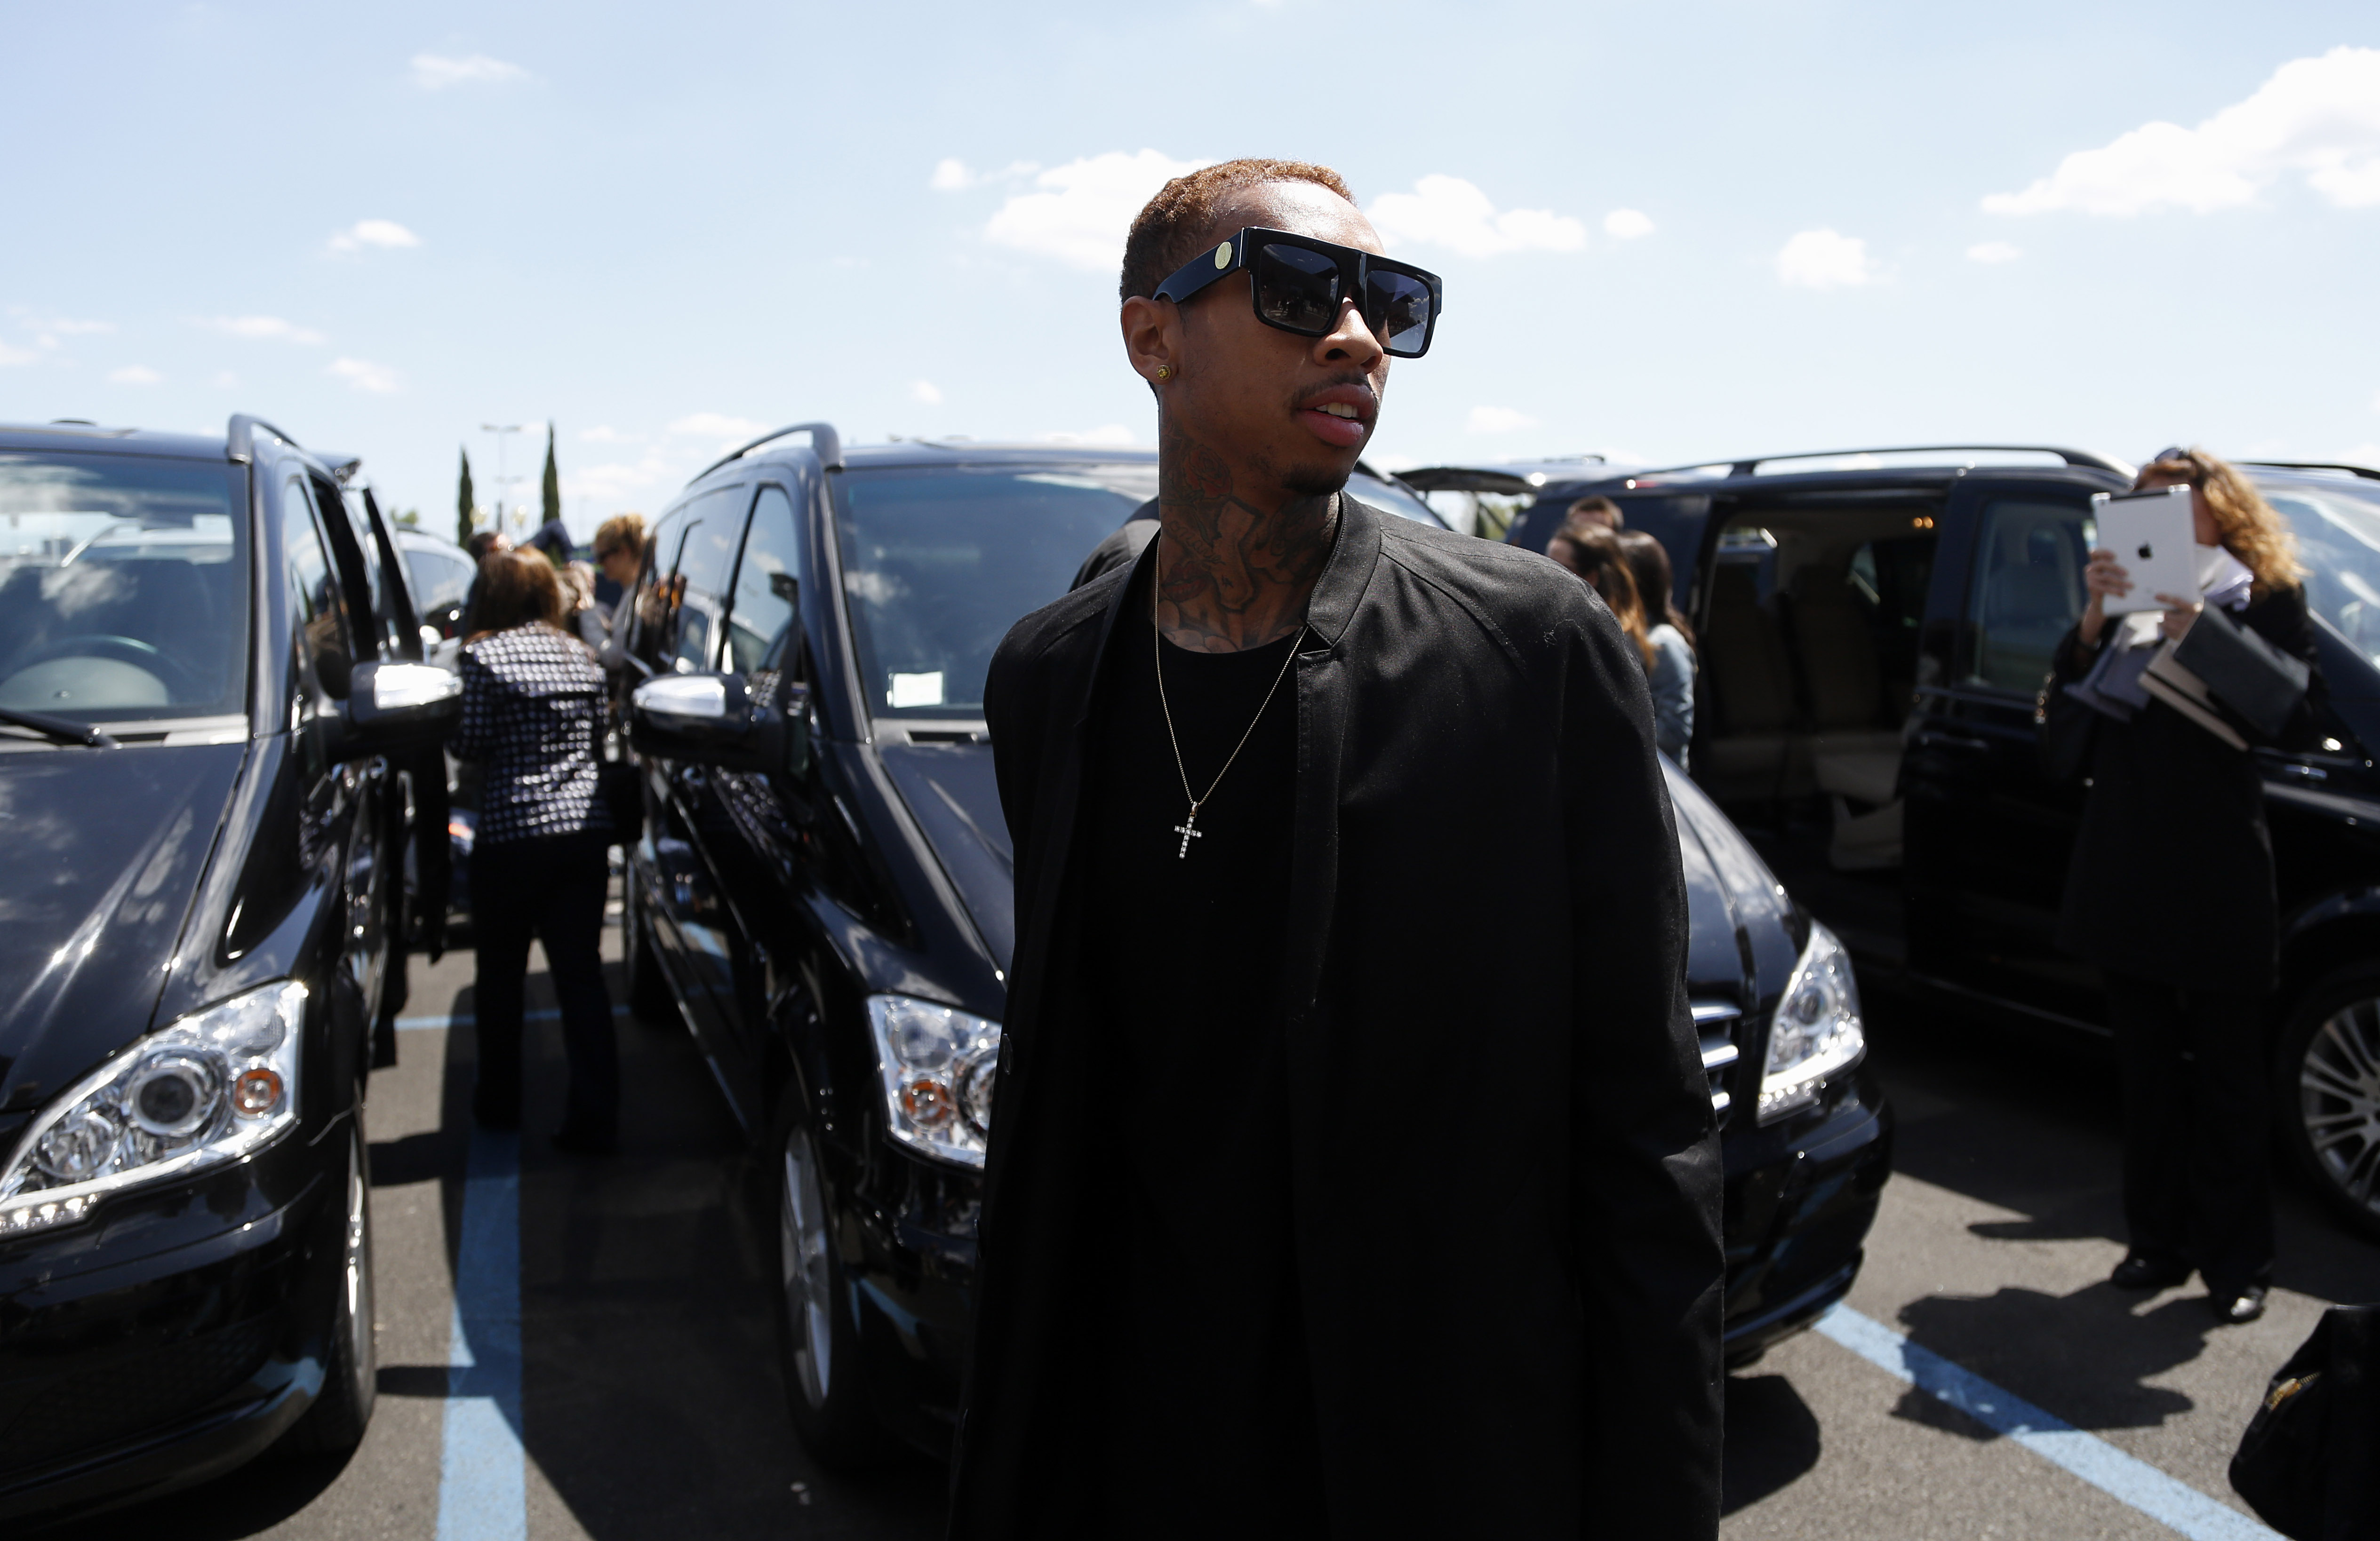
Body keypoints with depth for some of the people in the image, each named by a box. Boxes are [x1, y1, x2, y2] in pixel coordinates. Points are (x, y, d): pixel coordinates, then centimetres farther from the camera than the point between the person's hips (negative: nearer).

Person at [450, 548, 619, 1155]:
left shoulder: (484, 656, -5)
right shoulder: (579, 655, 11)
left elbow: (469, 742, -6)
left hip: (513, 836, -4)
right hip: (586, 829, 4)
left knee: (500, 974, 14)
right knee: (582, 972, 3)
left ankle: (499, 1102, 26)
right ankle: (595, 1116, -2)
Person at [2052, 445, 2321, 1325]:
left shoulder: (2267, 596, 1)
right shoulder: (2123, 594, 11)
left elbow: (2299, 709, -9)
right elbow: (2067, 704, 2)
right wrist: (2094, 619, -13)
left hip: (2220, 869, -4)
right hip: (2124, 864, 4)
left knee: (2226, 1077, 3)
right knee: (2148, 1069, 12)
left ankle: (2235, 1262, 12)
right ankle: (2158, 1240, 23)